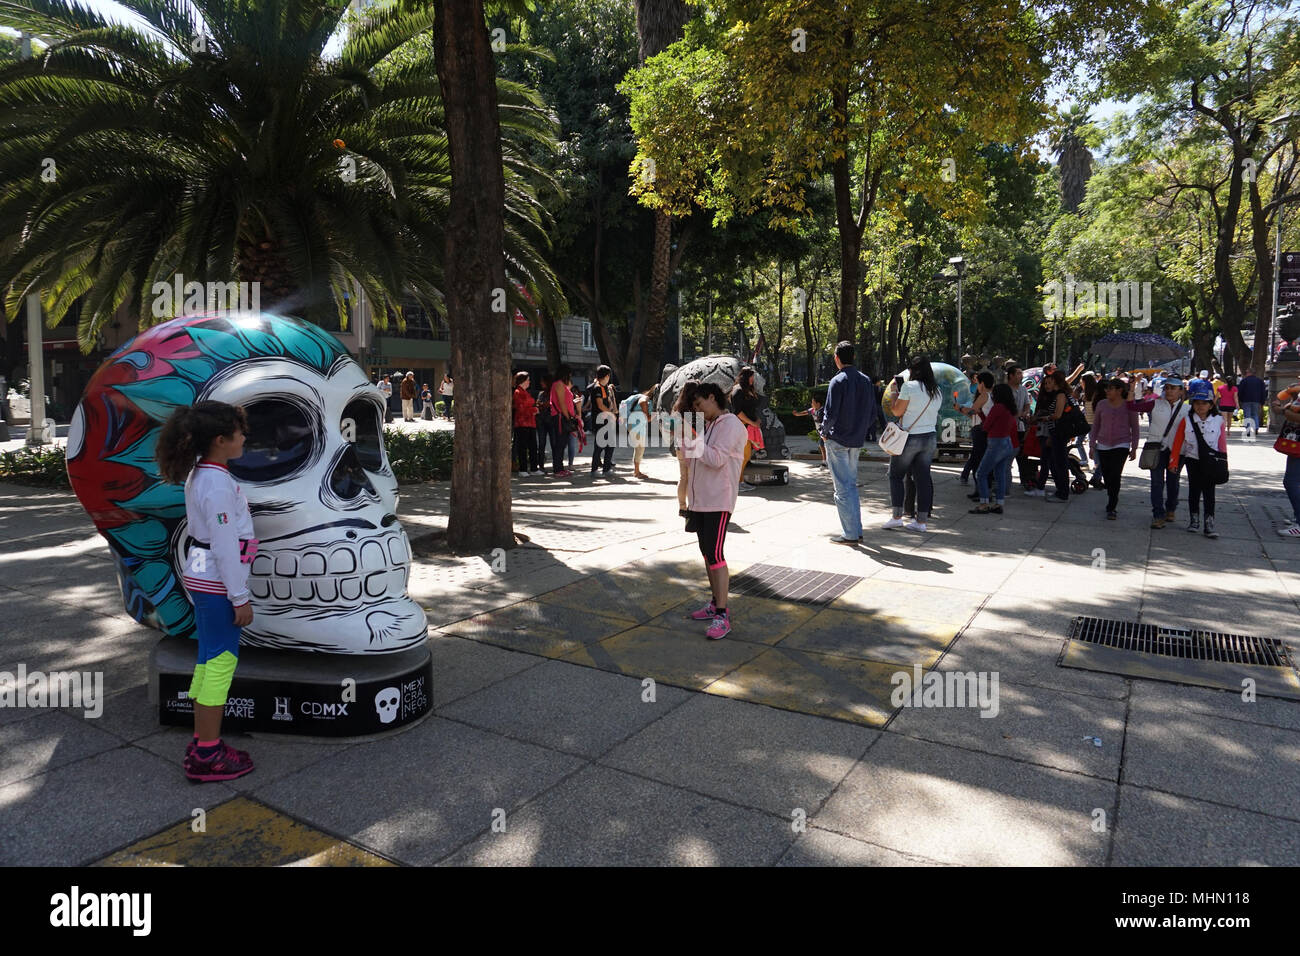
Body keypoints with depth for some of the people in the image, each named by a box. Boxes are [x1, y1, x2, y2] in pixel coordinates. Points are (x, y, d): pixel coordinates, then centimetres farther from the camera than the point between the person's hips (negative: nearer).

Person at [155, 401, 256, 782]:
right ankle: (208, 755, 6)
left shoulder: (199, 475, 9)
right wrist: (241, 598, -15)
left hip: (201, 578, 10)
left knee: (209, 659, 15)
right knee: (221, 661, -2)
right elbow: (225, 547, -21)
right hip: (217, 583, -10)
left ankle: (201, 744, 25)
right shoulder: (218, 484, -20)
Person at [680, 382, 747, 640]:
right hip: (700, 499, 9)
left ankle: (722, 616, -10)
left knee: (715, 554, -13)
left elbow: (717, 459, -21)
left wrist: (689, 439, -15)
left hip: (718, 501, -9)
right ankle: (716, 603, 26)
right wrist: (684, 439, 4)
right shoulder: (708, 426, 19)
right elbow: (692, 461, 19)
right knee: (707, 552, 14)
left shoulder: (731, 424, -10)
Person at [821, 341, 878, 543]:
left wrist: (824, 432, -1)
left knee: (842, 488, -2)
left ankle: (850, 534, 0)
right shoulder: (866, 381, 7)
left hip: (837, 441, -7)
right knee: (852, 485, 17)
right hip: (857, 442, 7)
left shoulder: (838, 381, -14)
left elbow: (830, 414, -18)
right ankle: (857, 530, 20)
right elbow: (873, 412, 10)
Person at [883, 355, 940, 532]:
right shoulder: (936, 390, 9)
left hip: (909, 437, -6)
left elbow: (897, 411, -9)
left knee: (896, 475, 6)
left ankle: (897, 517, 3)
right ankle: (921, 520, 8)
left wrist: (894, 392, 6)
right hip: (930, 437, 6)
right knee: (923, 477, 7)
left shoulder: (909, 386, -12)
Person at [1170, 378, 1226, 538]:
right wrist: (1174, 462, -1)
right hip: (1193, 460, 1)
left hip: (1211, 462, -1)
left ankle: (1209, 523, 3)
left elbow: (1222, 443, 3)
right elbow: (1177, 442, 0)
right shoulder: (1186, 421, -3)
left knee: (1209, 491, 0)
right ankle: (1194, 519, 22)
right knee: (1194, 490, 10)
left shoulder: (1219, 421, -3)